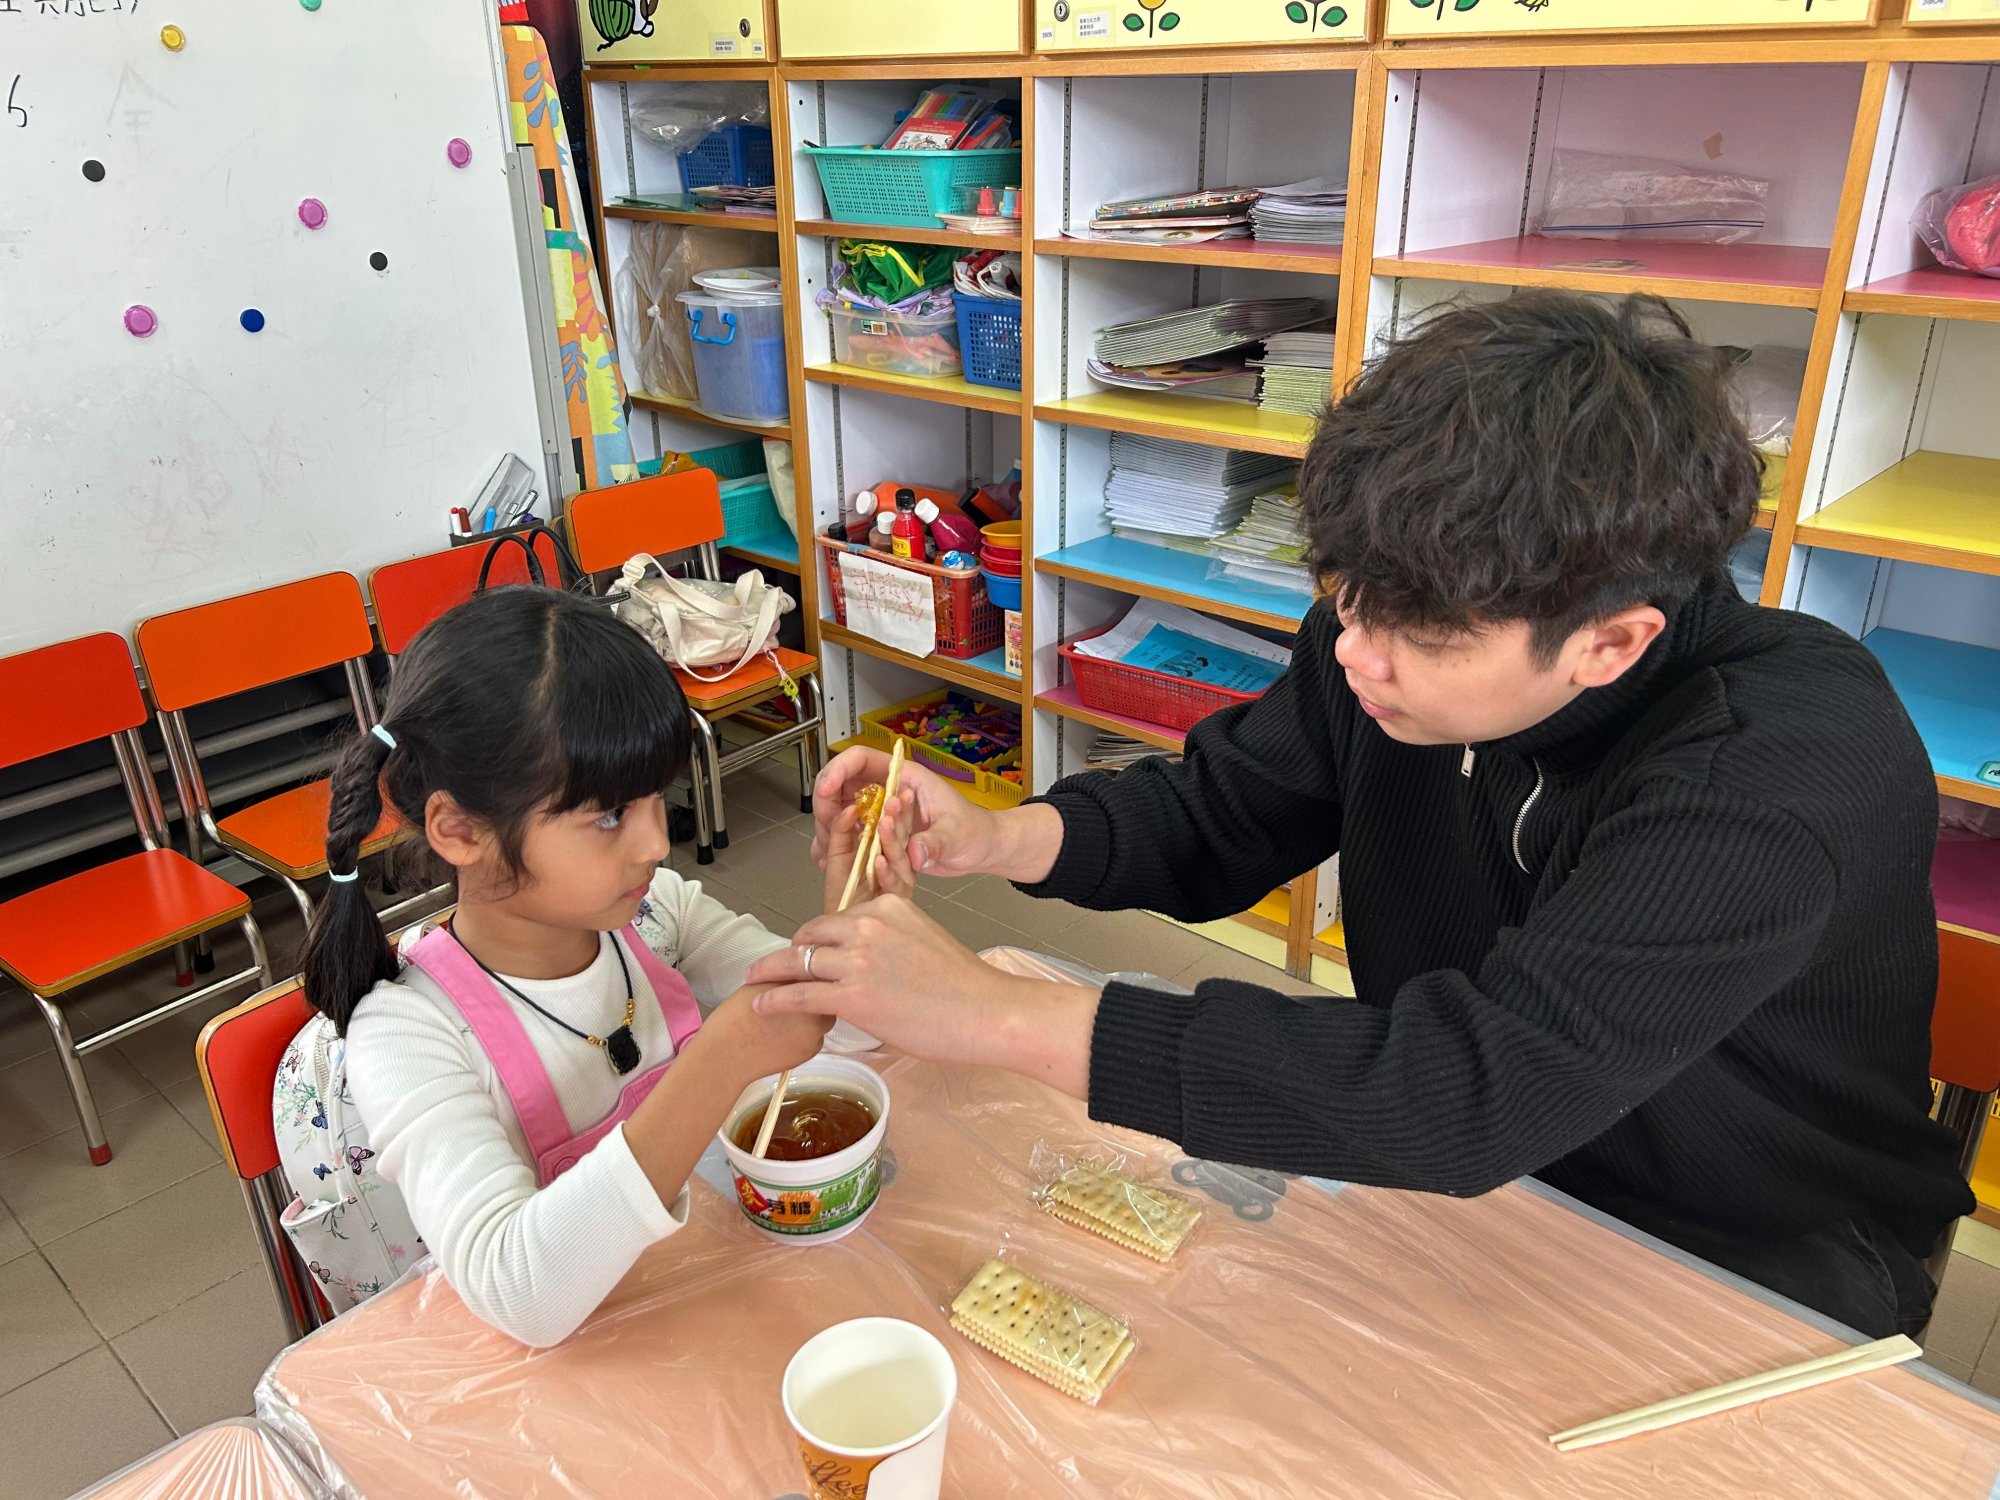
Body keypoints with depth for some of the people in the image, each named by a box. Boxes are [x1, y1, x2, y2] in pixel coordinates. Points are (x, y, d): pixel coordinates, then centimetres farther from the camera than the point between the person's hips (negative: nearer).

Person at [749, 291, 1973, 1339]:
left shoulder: (1801, 772, -33)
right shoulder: (1400, 625, -14)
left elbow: (1474, 1087, -41)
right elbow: (1216, 819, 0)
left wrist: (995, 1013, -41)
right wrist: (994, 840, -20)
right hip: (1457, 1182, 5)